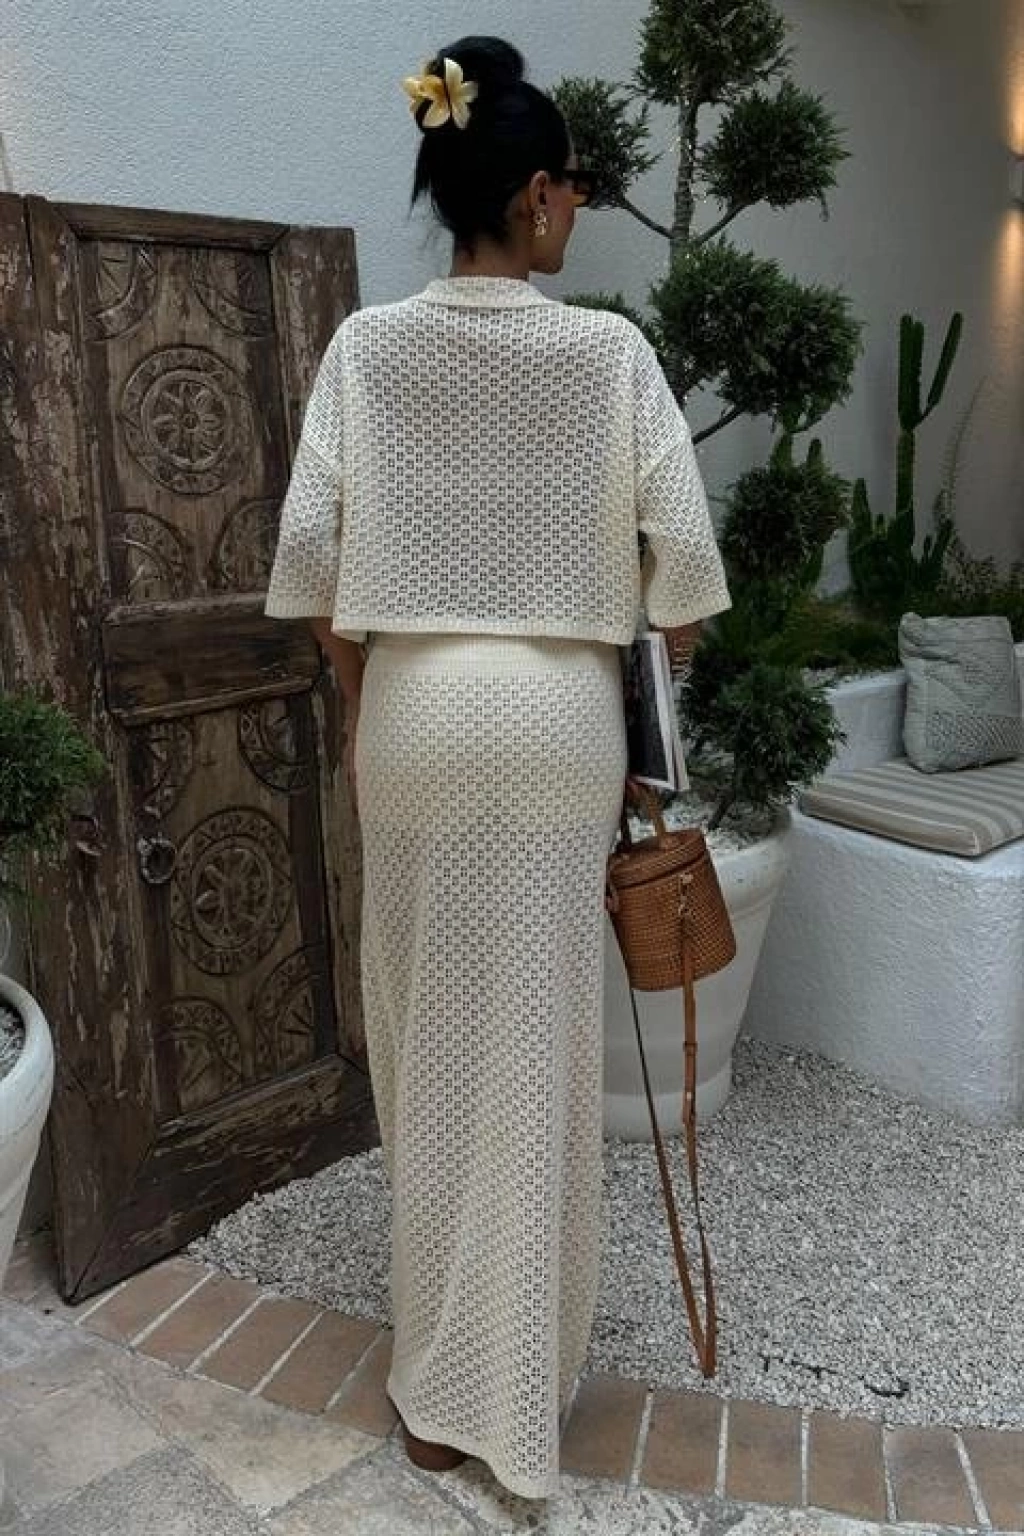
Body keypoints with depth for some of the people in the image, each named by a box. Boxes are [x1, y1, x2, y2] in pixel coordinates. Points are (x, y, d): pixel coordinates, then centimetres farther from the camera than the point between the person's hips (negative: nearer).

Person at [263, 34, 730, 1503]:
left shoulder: (367, 346, -1)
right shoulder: (609, 350, -5)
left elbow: (311, 547, -3)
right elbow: (683, 550, -7)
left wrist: (358, 696, 10)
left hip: (415, 706, 2)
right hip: (560, 709, -1)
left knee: (430, 1028, 14)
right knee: (539, 1033, 10)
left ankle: (441, 1376, 31)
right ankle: (518, 1373, 26)